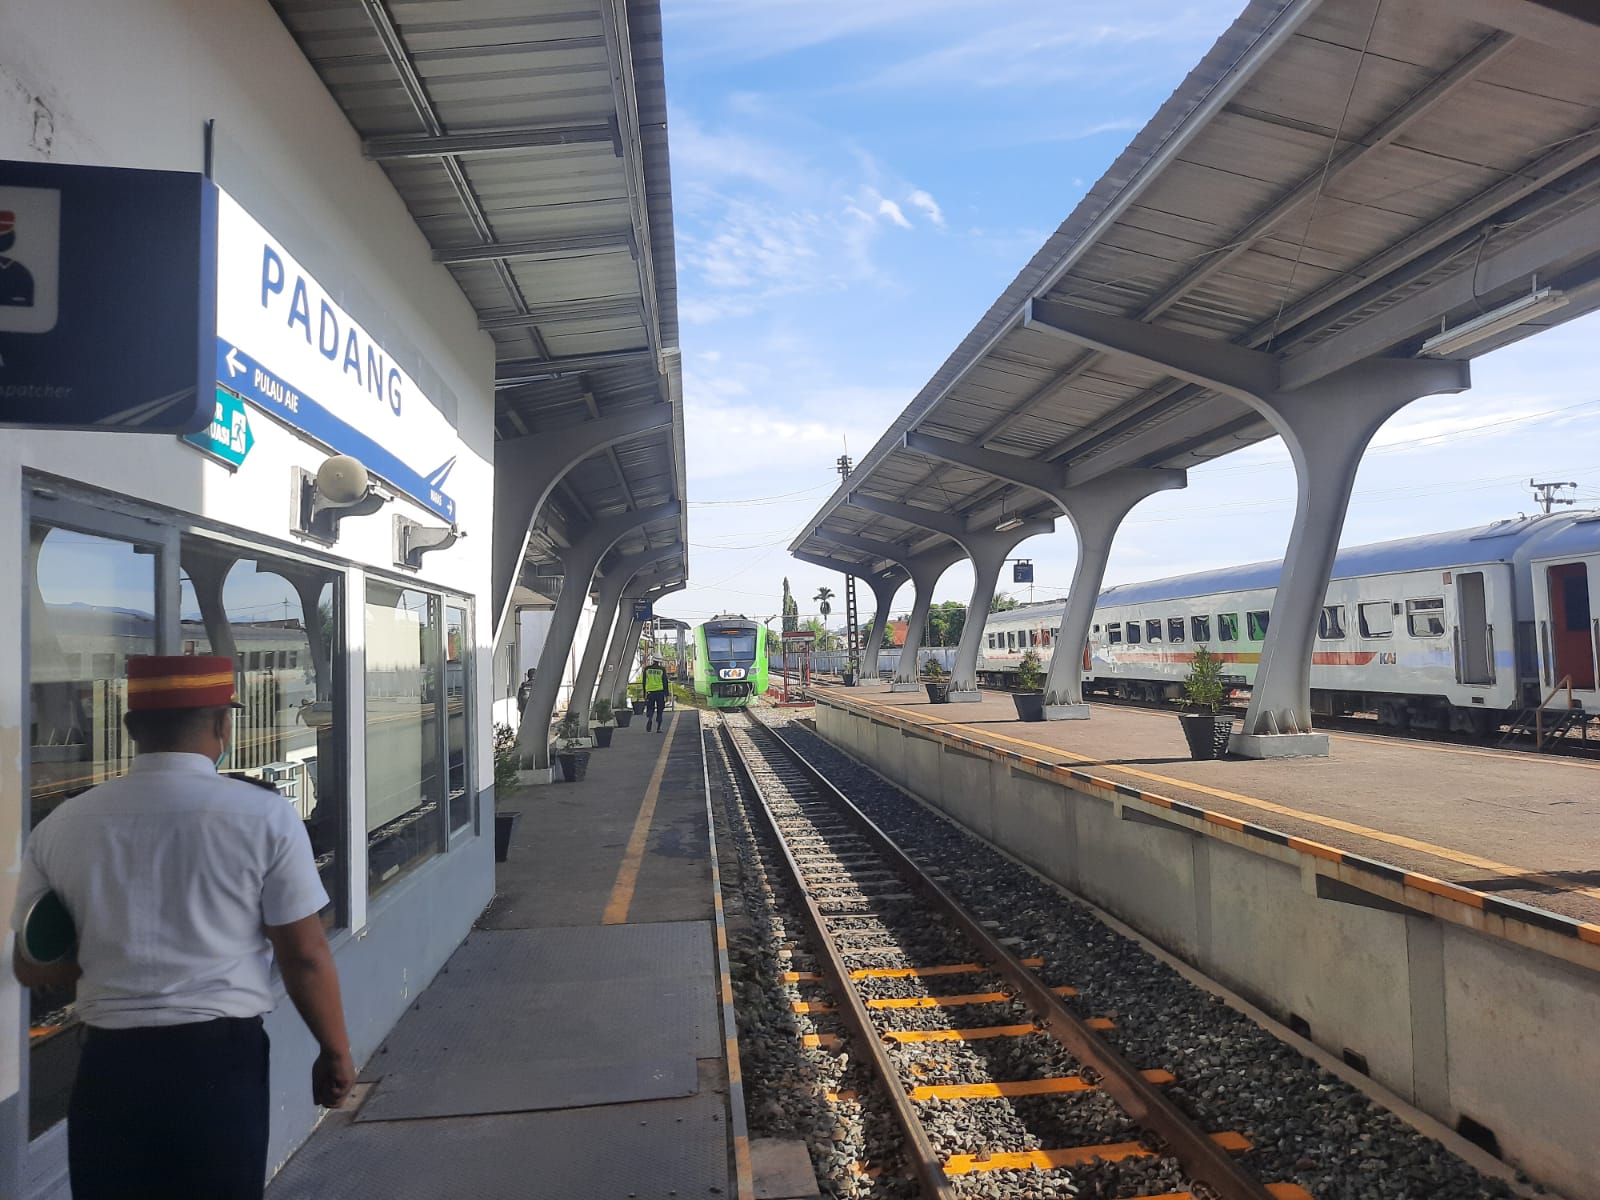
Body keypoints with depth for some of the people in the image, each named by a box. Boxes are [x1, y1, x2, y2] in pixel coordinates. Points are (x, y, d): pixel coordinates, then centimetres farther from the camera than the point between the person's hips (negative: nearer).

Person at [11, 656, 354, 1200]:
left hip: (110, 1064, 3)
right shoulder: (264, 816, -12)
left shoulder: (59, 827, -1)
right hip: (223, 1060, -2)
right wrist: (335, 1051, 4)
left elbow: (34, 967, 9)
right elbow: (304, 956, -9)